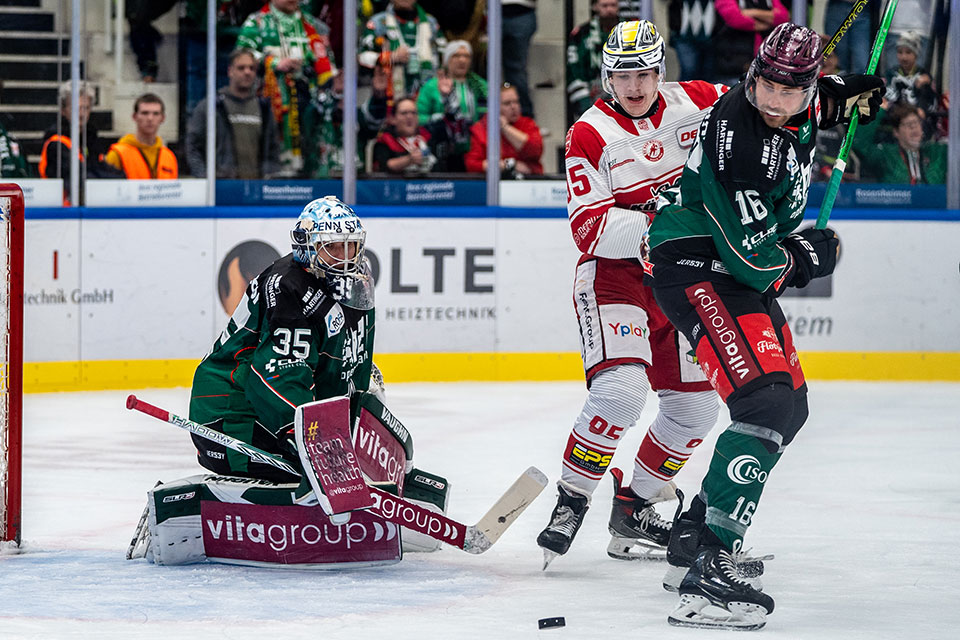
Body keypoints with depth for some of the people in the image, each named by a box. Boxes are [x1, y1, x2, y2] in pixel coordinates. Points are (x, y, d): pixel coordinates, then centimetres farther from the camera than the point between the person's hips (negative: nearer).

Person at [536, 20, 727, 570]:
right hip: (613, 274, -6)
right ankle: (570, 503, -13)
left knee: (696, 406, 6)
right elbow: (591, 233, -20)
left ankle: (633, 509, 20)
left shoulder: (691, 103, -1)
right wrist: (656, 215, -33)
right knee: (621, 389, -26)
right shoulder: (590, 134, -14)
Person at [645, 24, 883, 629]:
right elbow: (753, 257, -26)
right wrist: (808, 256, -8)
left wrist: (842, 96, 11)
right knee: (764, 403, -25)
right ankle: (708, 572, -33)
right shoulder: (737, 137, -28)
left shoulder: (802, 110, 0)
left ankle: (693, 534, 24)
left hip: (747, 269, 10)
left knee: (789, 407, 16)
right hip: (696, 267, -10)